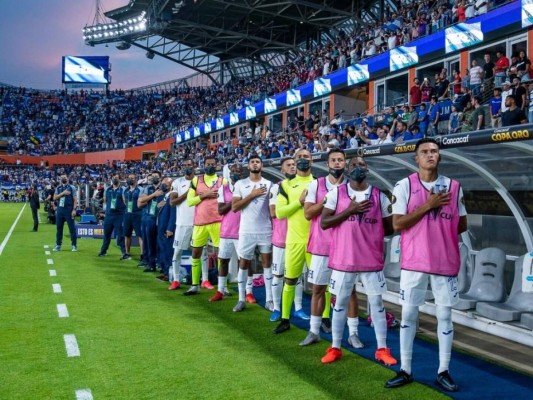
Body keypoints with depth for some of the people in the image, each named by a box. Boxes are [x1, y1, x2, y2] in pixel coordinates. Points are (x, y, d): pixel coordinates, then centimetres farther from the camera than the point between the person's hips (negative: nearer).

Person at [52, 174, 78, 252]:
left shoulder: (72, 188, 1)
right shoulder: (58, 188, 14)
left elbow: (75, 199, -5)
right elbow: (55, 198, 2)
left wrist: (74, 210, -14)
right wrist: (62, 193, -12)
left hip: (69, 209, -4)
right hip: (59, 209, 4)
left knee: (72, 227, -2)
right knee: (59, 227, 8)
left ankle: (74, 245, 3)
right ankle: (58, 245, 16)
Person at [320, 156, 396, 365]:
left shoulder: (379, 196, 4)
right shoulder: (336, 193, -1)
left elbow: (390, 227, 10)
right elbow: (324, 223, -8)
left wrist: (372, 235, -5)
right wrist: (350, 210, -16)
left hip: (372, 260, 1)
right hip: (343, 259, -1)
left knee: (377, 303, 7)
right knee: (341, 302, 9)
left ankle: (382, 349, 19)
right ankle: (335, 348, 21)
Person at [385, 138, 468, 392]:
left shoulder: (453, 187, 5)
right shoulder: (404, 186, -3)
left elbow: (461, 224, 12)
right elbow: (397, 224, -11)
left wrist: (441, 234, 1)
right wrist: (427, 206, -14)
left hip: (445, 261, 2)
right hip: (414, 261, -2)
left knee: (445, 315, 7)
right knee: (408, 314, 5)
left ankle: (443, 372, 19)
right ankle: (405, 371, 17)